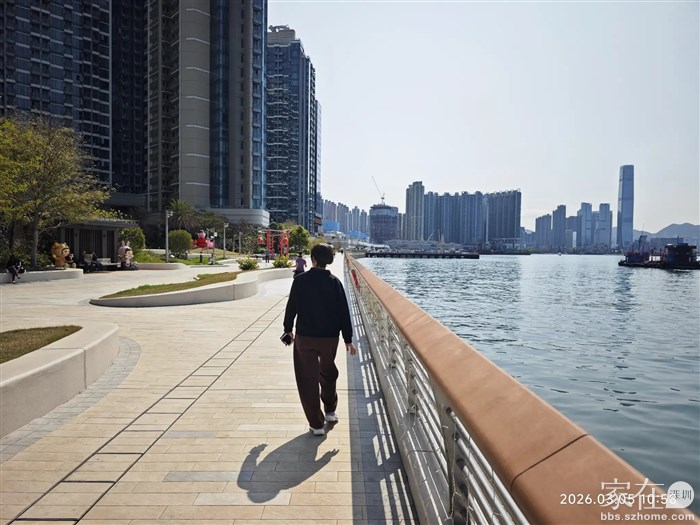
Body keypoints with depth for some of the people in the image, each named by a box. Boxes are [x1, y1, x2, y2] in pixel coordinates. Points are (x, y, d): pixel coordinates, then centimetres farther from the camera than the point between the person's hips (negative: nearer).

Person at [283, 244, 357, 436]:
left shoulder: (301, 280, -9)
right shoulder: (334, 282, -5)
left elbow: (291, 307, -3)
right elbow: (343, 312, -5)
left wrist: (288, 329, 13)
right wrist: (348, 339, 2)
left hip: (305, 337, -2)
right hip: (330, 337, 3)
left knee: (308, 379, 7)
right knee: (328, 374, 24)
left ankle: (316, 424, 9)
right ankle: (330, 411, 39)